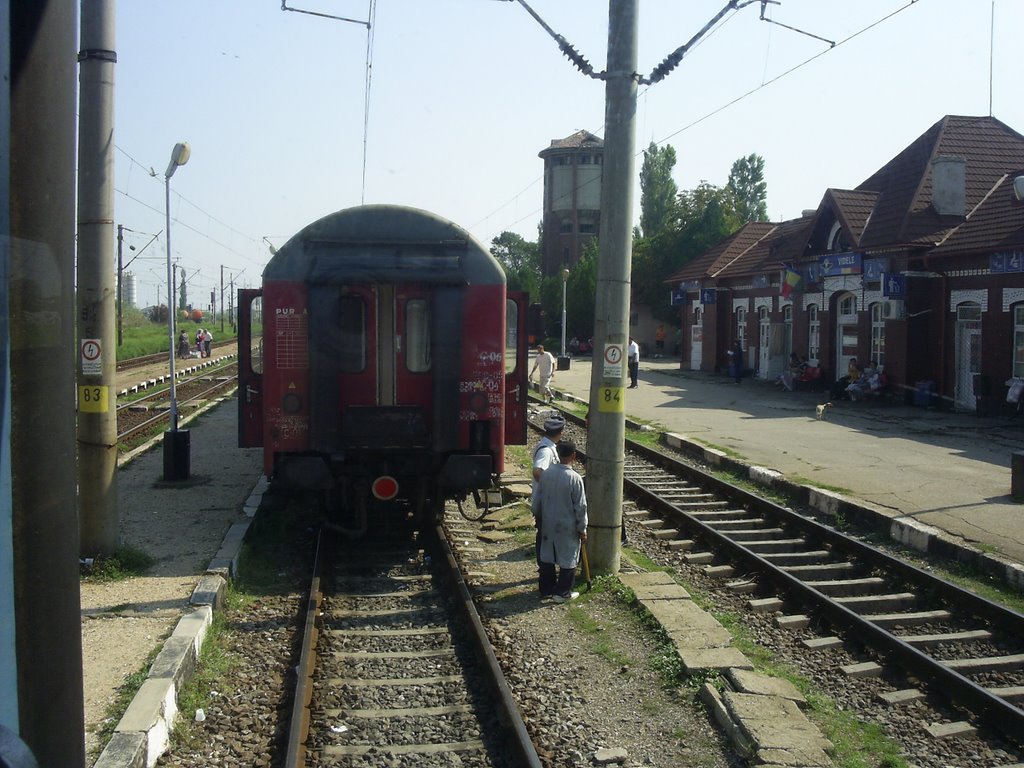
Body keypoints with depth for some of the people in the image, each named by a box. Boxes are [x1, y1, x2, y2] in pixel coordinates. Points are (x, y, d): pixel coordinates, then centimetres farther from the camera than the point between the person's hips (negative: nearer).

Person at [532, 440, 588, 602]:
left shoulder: (546, 473, -5)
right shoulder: (575, 478, -20)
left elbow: (537, 499, 5)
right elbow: (580, 507, -15)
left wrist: (537, 514, 22)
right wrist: (582, 529, -5)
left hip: (548, 524, 5)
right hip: (568, 527, -5)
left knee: (547, 557, 16)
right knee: (568, 559, 9)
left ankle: (546, 590, 25)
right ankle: (562, 593, 15)